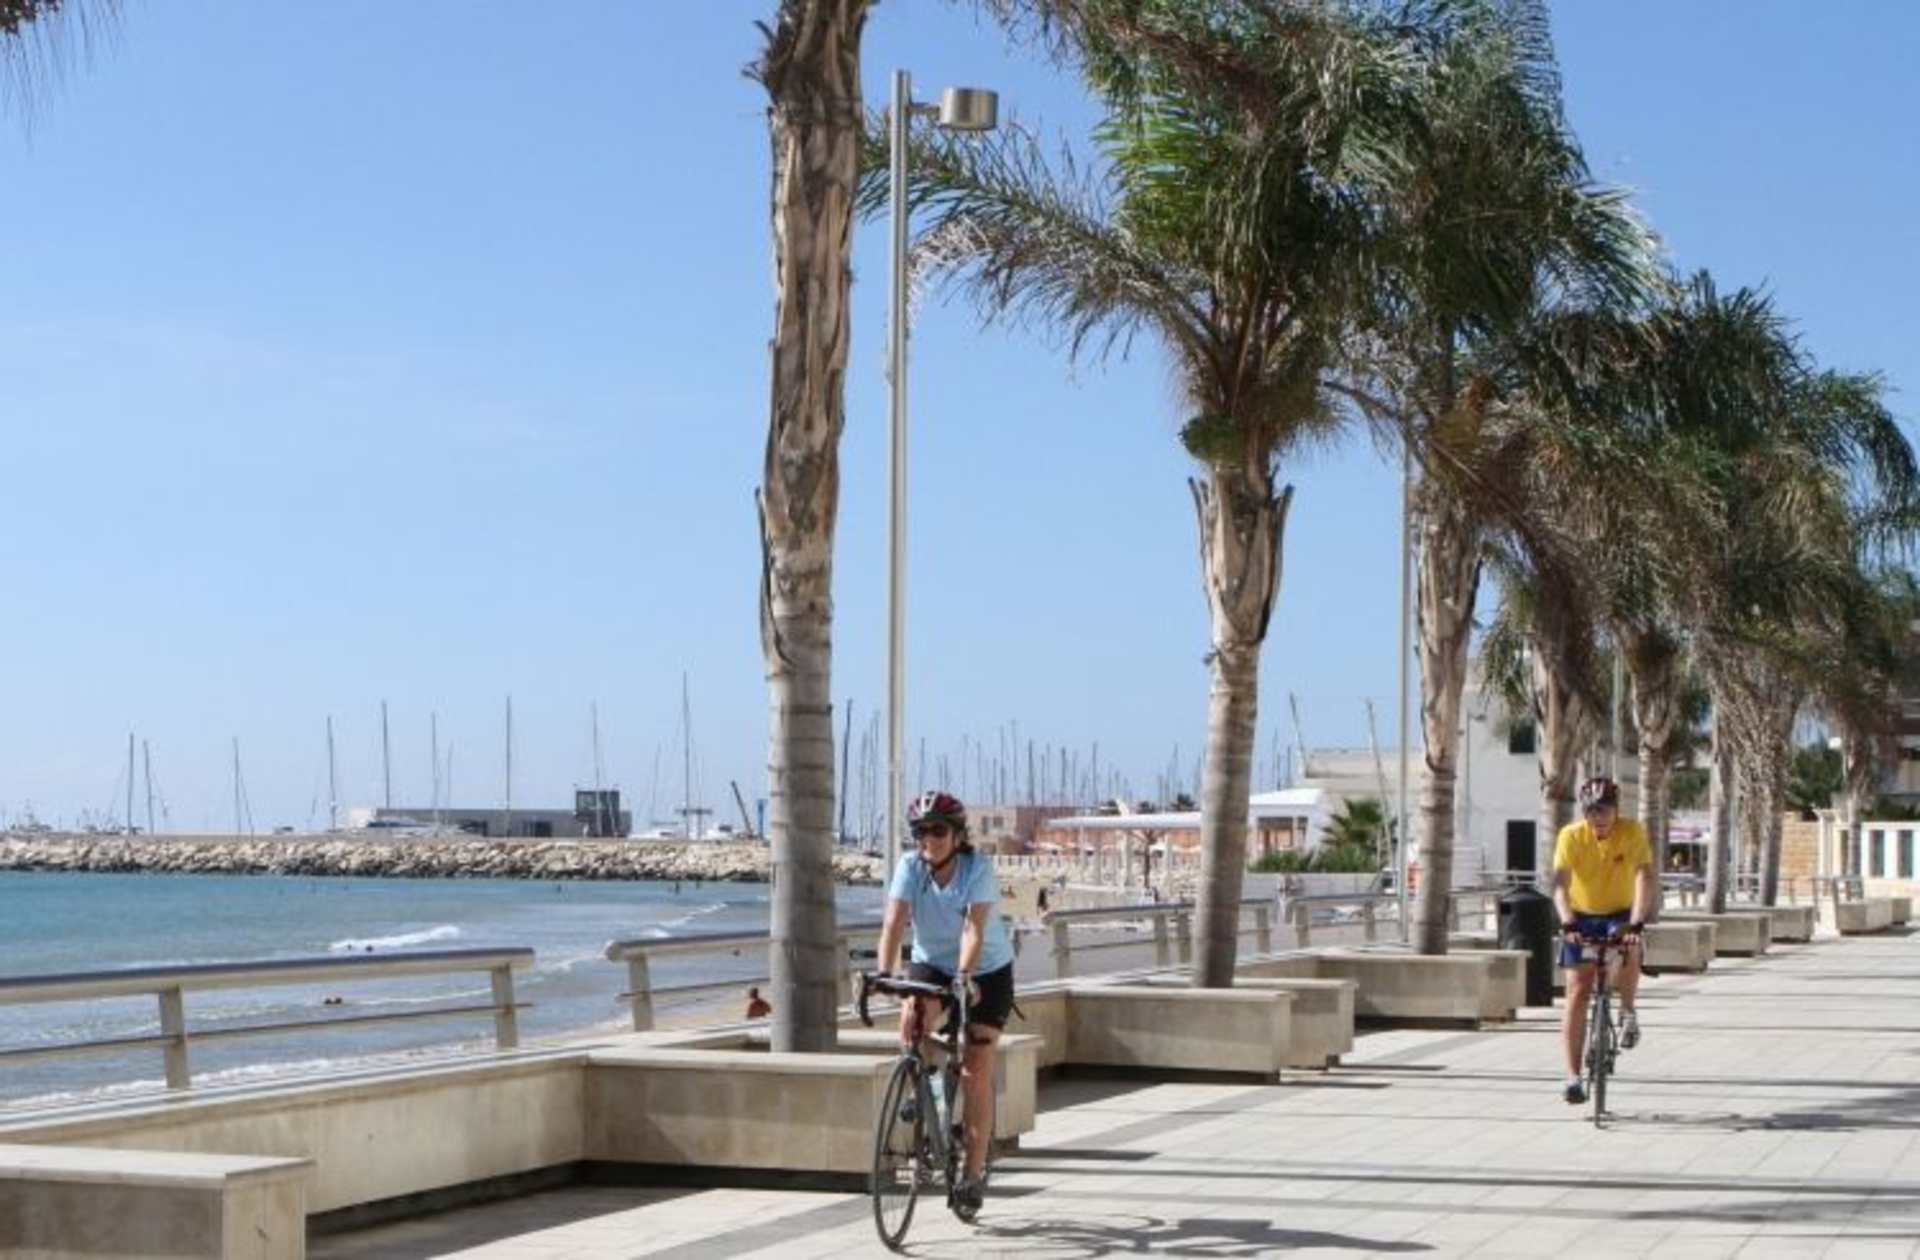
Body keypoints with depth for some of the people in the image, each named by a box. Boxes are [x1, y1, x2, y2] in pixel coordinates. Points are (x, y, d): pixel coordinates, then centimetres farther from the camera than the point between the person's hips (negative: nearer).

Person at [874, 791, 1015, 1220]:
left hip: (986, 972, -2)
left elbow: (974, 929, -34)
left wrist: (964, 976, -49)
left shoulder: (978, 868, -24)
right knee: (911, 1022, -30)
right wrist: (884, 974, -42)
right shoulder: (910, 866, -17)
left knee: (976, 1075, -6)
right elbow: (894, 922, -27)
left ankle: (972, 1175, 2)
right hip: (932, 963, 2)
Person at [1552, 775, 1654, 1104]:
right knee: (1578, 991, -7)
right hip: (1582, 916, 0)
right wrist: (1567, 922, -43)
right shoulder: (1570, 836, -17)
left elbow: (1644, 877, -28)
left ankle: (1628, 1012, -5)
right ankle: (1573, 1075, -4)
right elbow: (1560, 884, -26)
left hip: (1620, 914, 0)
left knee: (1628, 953, -34)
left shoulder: (1632, 832, -18)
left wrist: (1636, 923, -42)